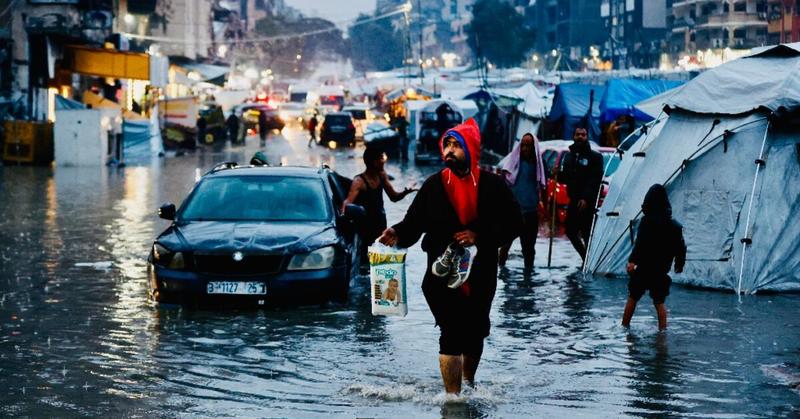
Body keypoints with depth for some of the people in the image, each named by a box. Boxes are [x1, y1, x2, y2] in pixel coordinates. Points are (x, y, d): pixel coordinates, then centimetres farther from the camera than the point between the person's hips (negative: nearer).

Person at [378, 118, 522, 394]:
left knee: (475, 333, 19)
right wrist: (397, 234, -22)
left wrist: (479, 236, -15)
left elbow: (513, 223, -3)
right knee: (452, 333, -15)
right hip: (443, 276, -2)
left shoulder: (492, 186, -2)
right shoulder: (434, 185, 0)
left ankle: (468, 382, 45)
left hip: (481, 277, 2)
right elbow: (414, 222, -1)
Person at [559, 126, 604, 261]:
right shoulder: (569, 156, 15)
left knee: (586, 233, -8)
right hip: (573, 200, 7)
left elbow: (595, 180, -13)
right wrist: (558, 174, -3)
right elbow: (565, 178, 20)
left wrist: (586, 198, -22)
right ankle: (586, 258, 22)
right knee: (570, 231, 7)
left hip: (587, 203, -7)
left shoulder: (595, 157, -4)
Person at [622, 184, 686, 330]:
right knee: (660, 302, 10)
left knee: (632, 298, 9)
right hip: (662, 271, 4)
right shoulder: (675, 226, 6)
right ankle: (663, 329, 5)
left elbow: (640, 243, -22)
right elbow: (681, 247, 12)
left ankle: (624, 326, 15)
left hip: (644, 268, -4)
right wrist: (680, 264, 26)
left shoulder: (647, 221, -12)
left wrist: (632, 260, -26)